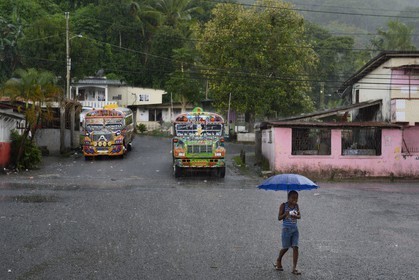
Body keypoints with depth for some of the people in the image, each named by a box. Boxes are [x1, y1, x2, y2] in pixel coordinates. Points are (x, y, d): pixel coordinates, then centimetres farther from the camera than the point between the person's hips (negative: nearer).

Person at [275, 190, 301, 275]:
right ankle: (279, 260, 35)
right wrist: (285, 214, -26)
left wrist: (296, 216, -15)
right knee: (285, 248, 5)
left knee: (295, 247, -6)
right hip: (286, 229, -3)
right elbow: (279, 218, -7)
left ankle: (294, 268, -4)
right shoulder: (283, 206, -7)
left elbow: (299, 216, 8)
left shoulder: (296, 206, 5)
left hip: (295, 228, 4)